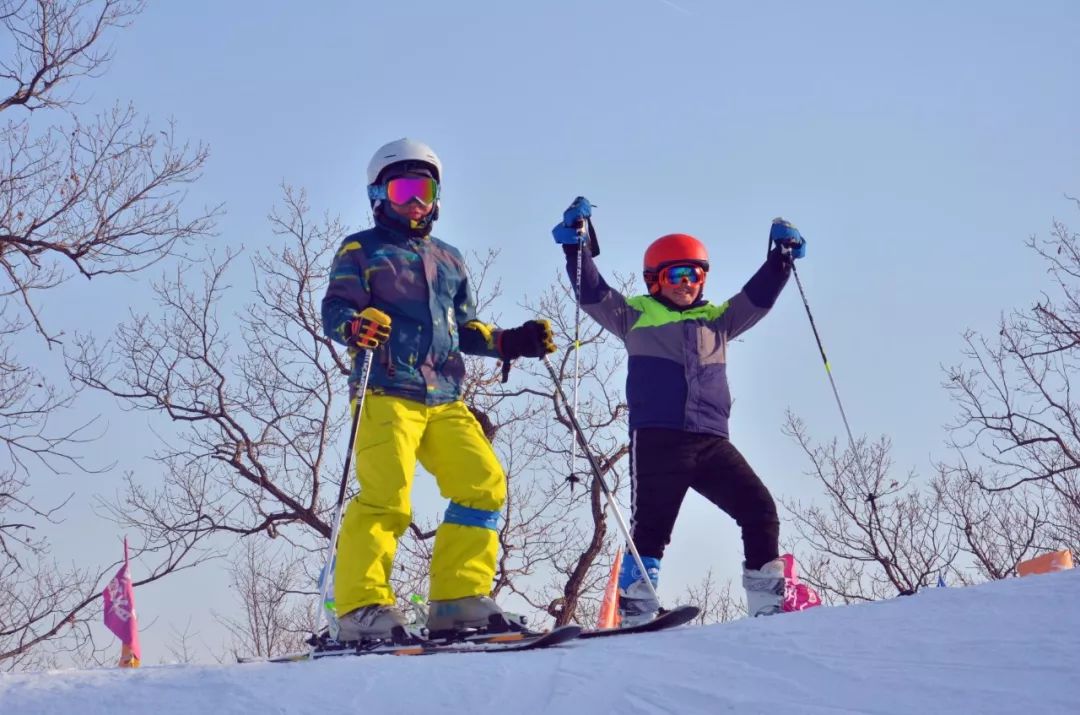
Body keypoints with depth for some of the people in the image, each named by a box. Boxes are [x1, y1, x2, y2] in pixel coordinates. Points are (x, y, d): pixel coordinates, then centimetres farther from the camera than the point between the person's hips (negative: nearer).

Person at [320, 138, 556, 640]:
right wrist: (357, 327, -25)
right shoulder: (361, 250, 9)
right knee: (386, 496, -18)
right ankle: (361, 607, -15)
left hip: (445, 399, 6)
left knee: (484, 485, -6)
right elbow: (333, 311, -2)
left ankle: (457, 599, -3)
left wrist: (510, 342, 10)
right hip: (387, 393, -6)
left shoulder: (448, 259, 26)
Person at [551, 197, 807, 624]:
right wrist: (576, 245, -4)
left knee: (759, 510, -4)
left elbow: (758, 296, 22)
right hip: (657, 440, -4)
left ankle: (768, 604, -1)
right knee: (651, 523, -10)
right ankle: (634, 611, -11)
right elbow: (593, 293, 6)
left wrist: (782, 256, 10)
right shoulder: (636, 317, 14)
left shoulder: (717, 321, 24)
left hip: (711, 441, 4)